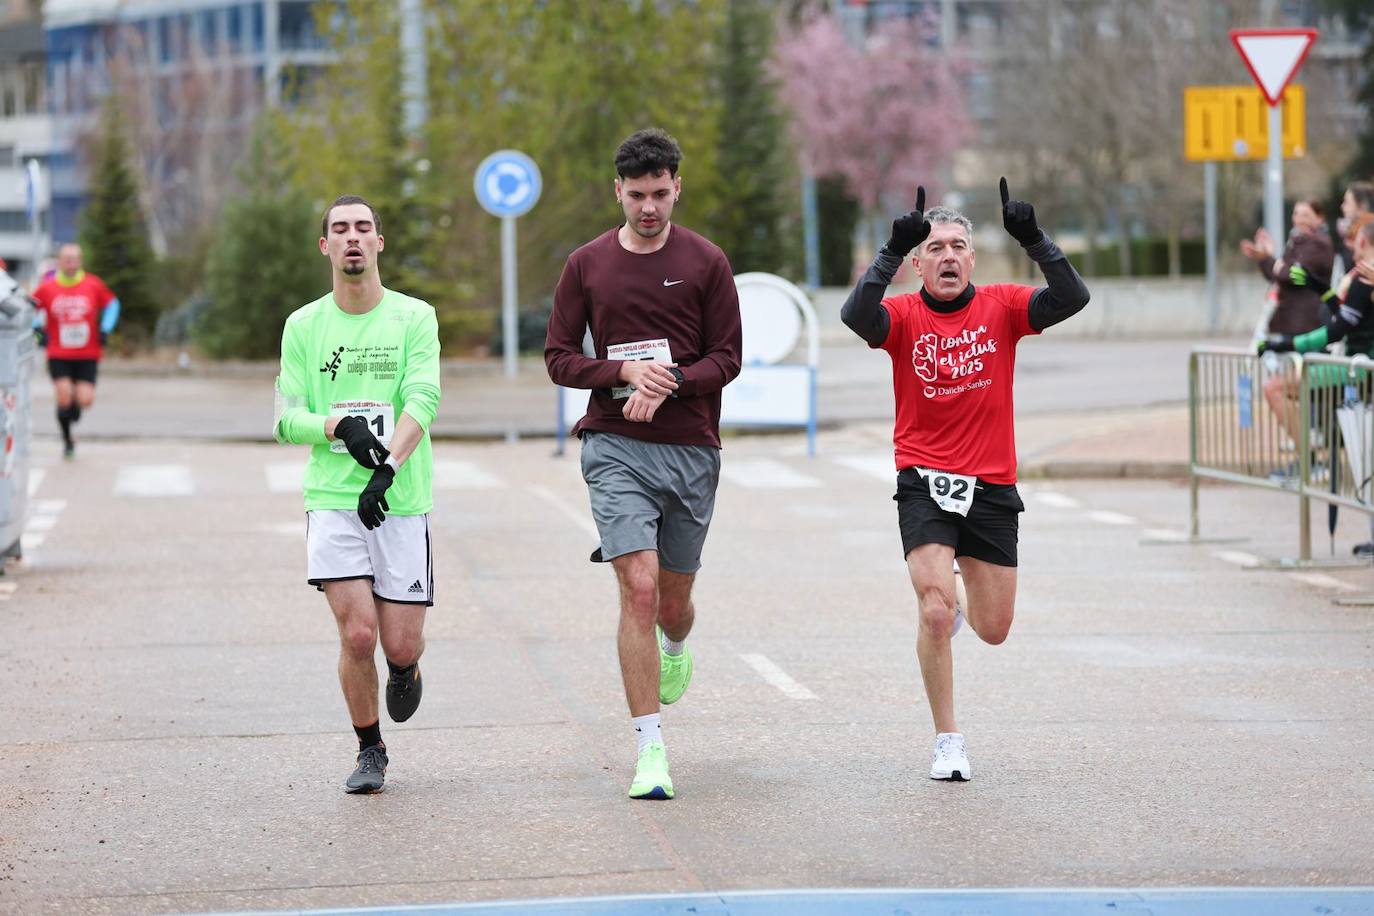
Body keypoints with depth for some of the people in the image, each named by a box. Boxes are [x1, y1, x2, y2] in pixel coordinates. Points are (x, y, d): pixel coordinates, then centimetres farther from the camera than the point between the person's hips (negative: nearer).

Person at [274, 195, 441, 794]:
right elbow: (286, 418, 5)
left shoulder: (414, 317, 1)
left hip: (402, 500, -1)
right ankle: (370, 752, 10)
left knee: (400, 643, -2)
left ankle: (405, 668, 37)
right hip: (332, 499, 1)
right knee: (358, 633, -10)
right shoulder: (303, 326, 7)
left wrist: (388, 466, -25)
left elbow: (423, 400, -11)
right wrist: (340, 426, -15)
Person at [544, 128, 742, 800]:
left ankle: (675, 650, 51)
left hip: (692, 449, 1)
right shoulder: (587, 265, 5)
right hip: (616, 448, -1)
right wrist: (627, 371, -12)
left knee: (673, 597, 11)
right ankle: (650, 751, -12)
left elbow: (727, 358, 2)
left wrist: (670, 381, -16)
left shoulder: (705, 262, 3)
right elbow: (558, 357, 6)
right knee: (639, 590, -14)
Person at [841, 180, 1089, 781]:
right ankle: (947, 740, -1)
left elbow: (1072, 299, -15)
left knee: (993, 630, 10)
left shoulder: (1001, 308, -1)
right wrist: (893, 248, -34)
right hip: (924, 482, -2)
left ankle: (958, 596, 48)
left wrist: (1033, 240, -27)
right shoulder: (904, 316, -5)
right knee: (936, 613, -17)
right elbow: (856, 314, -26)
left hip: (991, 487, 2)